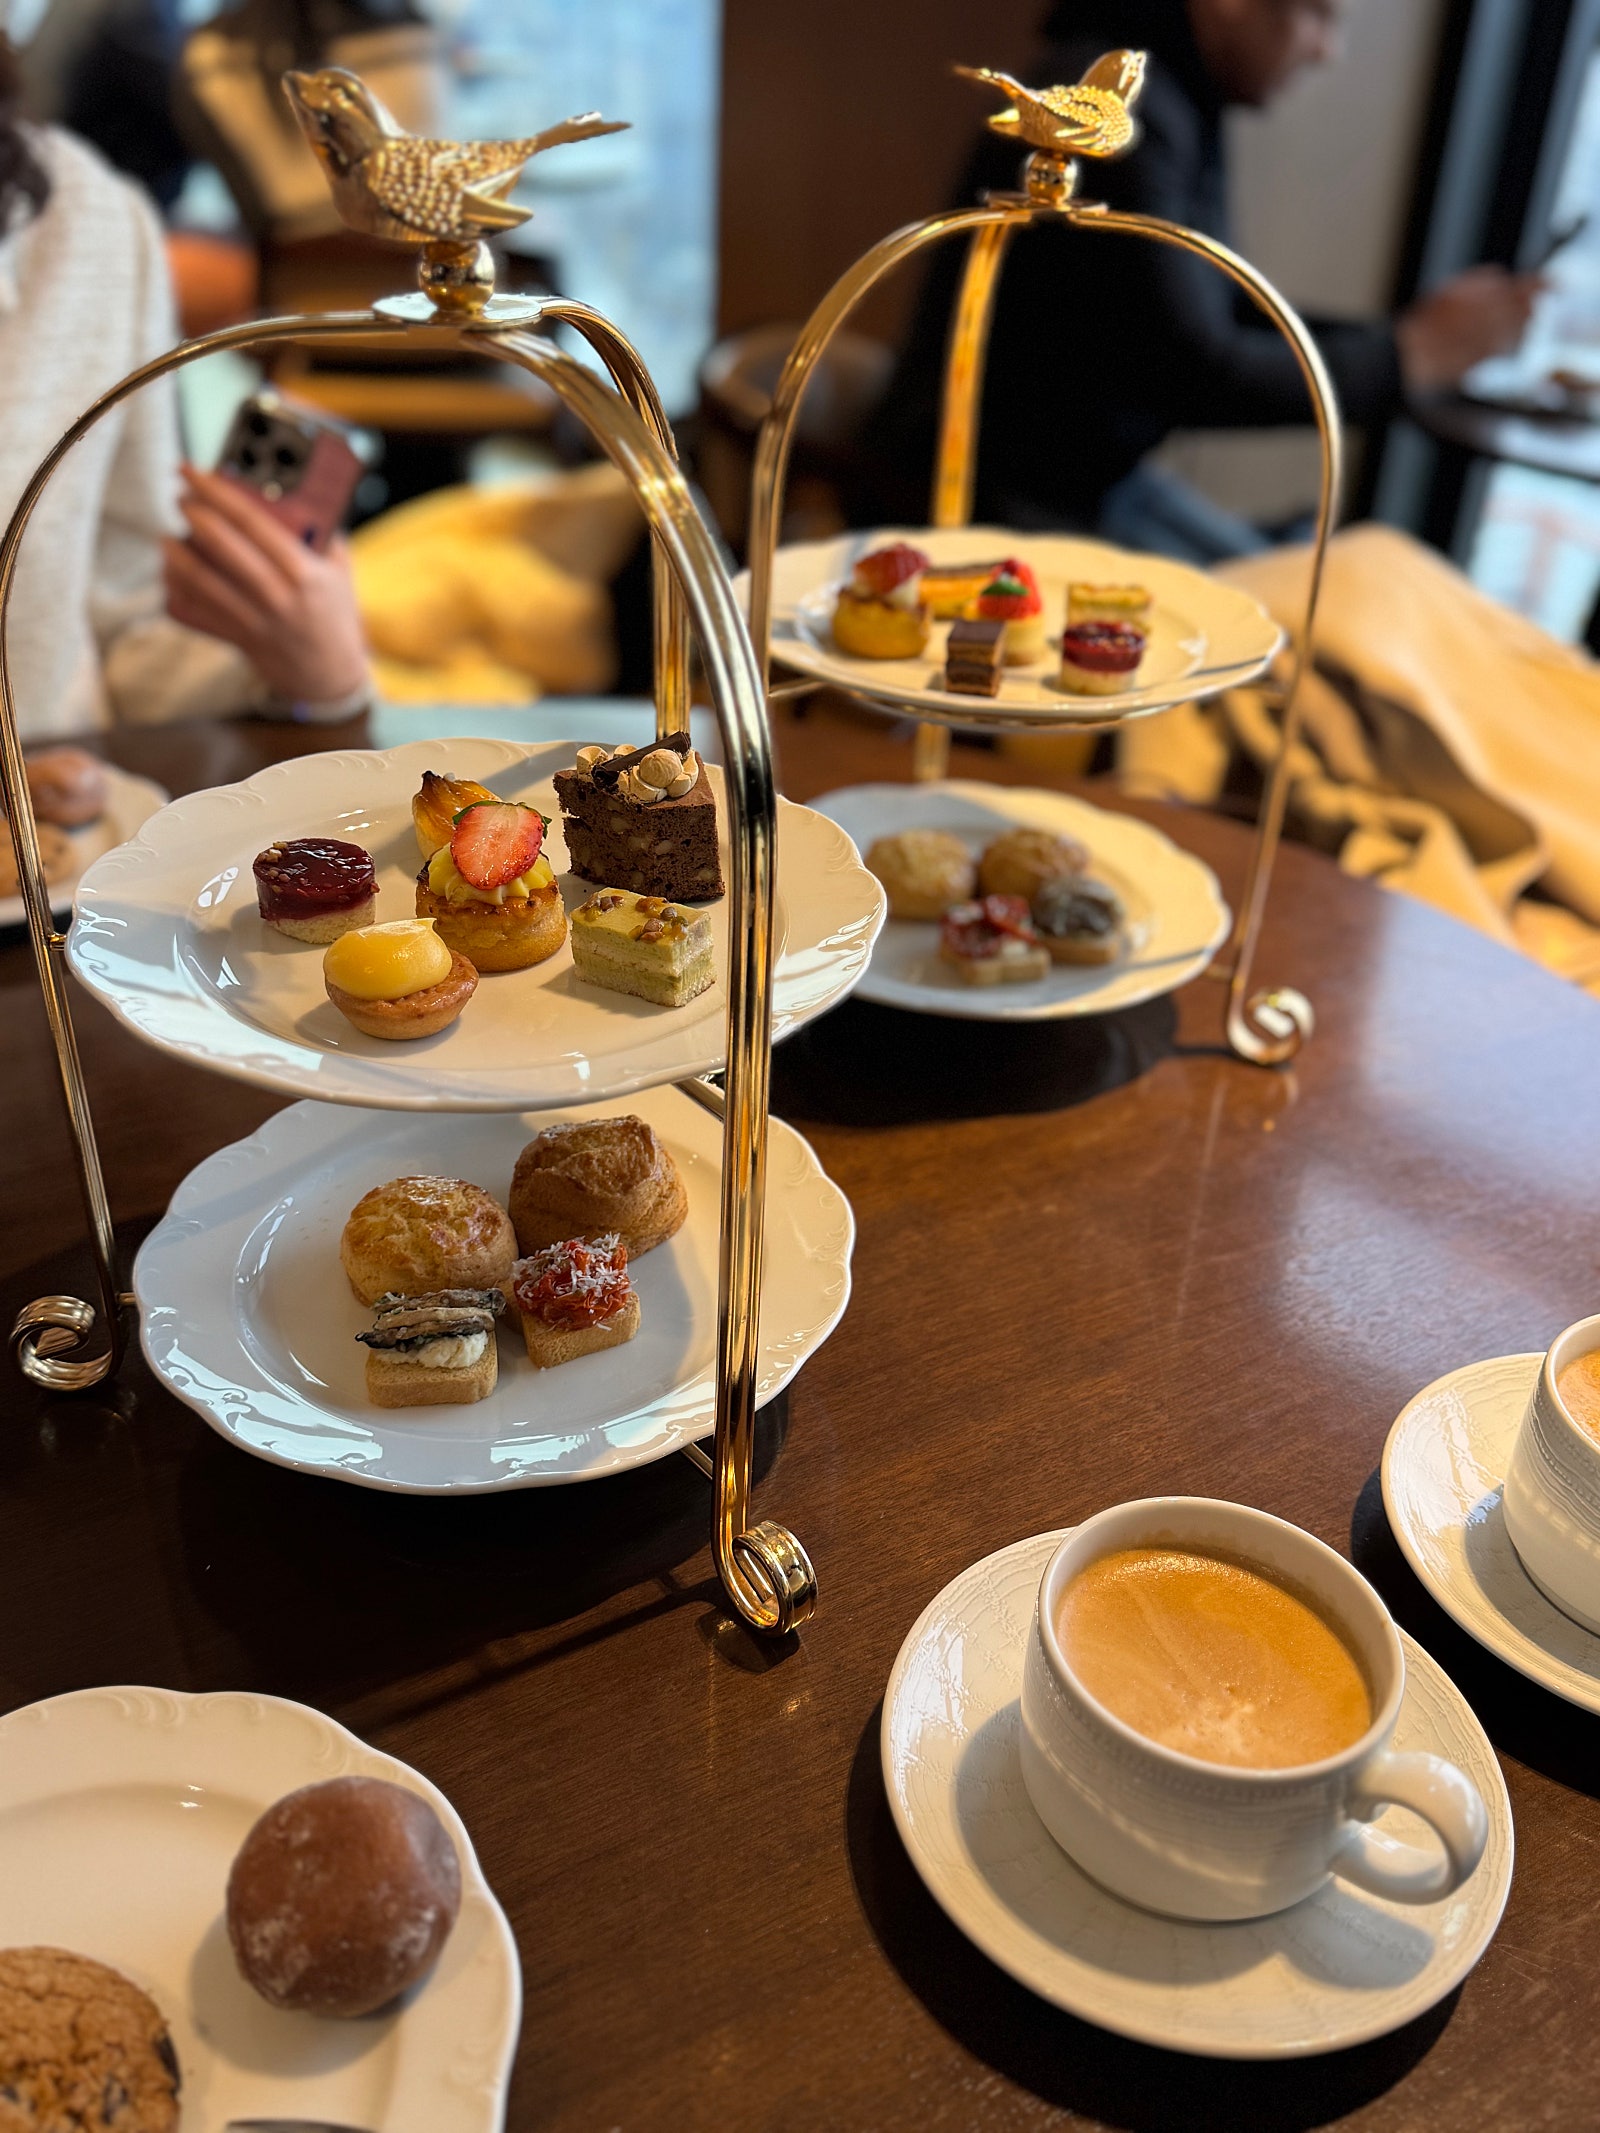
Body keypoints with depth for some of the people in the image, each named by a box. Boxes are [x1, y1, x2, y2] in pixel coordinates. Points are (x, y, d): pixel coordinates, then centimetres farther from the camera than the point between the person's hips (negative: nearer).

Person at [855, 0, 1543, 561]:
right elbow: (1190, 373, -25)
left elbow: (1220, 316, 15)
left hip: (1097, 476, 10)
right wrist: (1414, 353, -15)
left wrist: (1406, 333, 4)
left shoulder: (1182, 103, 7)